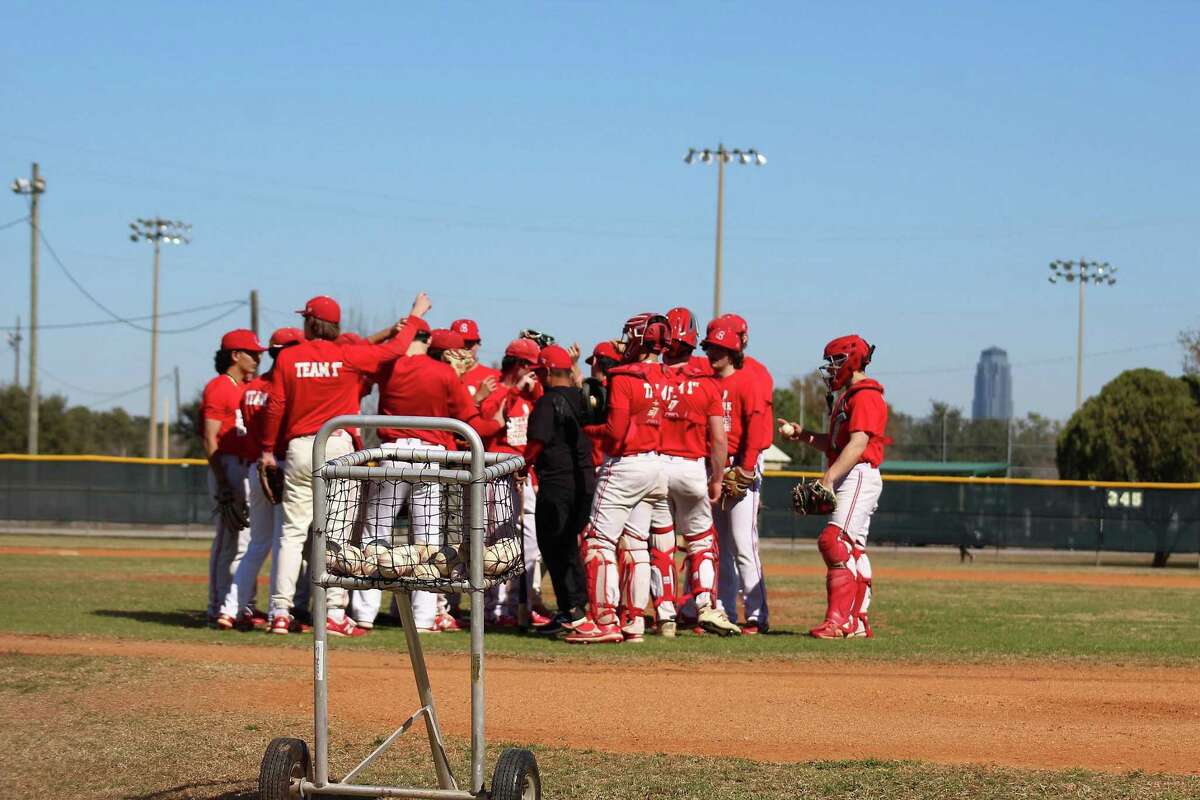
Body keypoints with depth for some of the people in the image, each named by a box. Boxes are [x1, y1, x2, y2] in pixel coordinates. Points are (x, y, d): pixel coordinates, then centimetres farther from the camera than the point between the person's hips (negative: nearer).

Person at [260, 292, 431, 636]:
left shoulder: (288, 358, 2)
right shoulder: (349, 356, -2)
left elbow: (275, 407, 2)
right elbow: (395, 349, 6)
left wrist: (268, 450, 11)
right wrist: (415, 316, 21)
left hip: (299, 449, 2)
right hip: (337, 447, -2)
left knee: (292, 532, 4)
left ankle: (280, 612, 0)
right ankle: (335, 613, -3)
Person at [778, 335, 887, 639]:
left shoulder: (865, 396, -11)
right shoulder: (847, 397, 21)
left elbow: (858, 444, -23)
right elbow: (834, 443, 25)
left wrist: (829, 476, -32)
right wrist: (802, 434, 11)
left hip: (860, 475, -11)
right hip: (849, 479, 11)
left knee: (835, 542, -21)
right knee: (853, 550, 11)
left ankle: (838, 619, -26)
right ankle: (858, 622, 15)